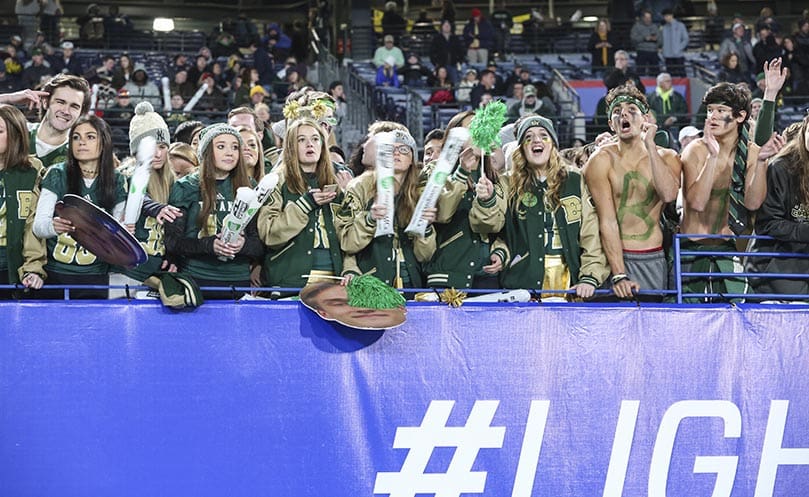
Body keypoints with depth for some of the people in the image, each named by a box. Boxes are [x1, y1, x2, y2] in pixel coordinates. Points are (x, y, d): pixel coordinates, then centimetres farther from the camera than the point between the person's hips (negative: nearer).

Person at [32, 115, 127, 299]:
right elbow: (38, 225, -9)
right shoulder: (57, 175, -4)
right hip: (55, 275, -1)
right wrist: (53, 226, -30)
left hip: (95, 277, 1)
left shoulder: (116, 181, 2)